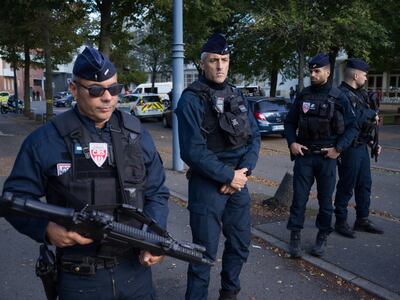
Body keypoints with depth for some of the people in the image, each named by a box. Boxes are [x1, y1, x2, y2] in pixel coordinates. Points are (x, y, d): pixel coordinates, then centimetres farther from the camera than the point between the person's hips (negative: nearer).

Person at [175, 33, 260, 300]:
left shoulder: (237, 96, 9)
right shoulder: (191, 100, -11)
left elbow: (254, 136, 6)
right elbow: (192, 151, -18)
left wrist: (244, 171, -9)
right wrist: (228, 175, -16)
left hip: (238, 182, 7)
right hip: (207, 184, -6)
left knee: (240, 245, 18)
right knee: (205, 252, 4)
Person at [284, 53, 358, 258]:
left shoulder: (338, 98, -1)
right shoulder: (303, 96, 4)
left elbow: (352, 127, 1)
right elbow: (289, 122, 11)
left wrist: (338, 148, -9)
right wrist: (292, 143, -4)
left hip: (327, 157, -1)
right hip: (304, 154, 1)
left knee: (325, 199, 9)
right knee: (299, 197, 1)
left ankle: (322, 237, 24)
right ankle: (295, 237, 12)